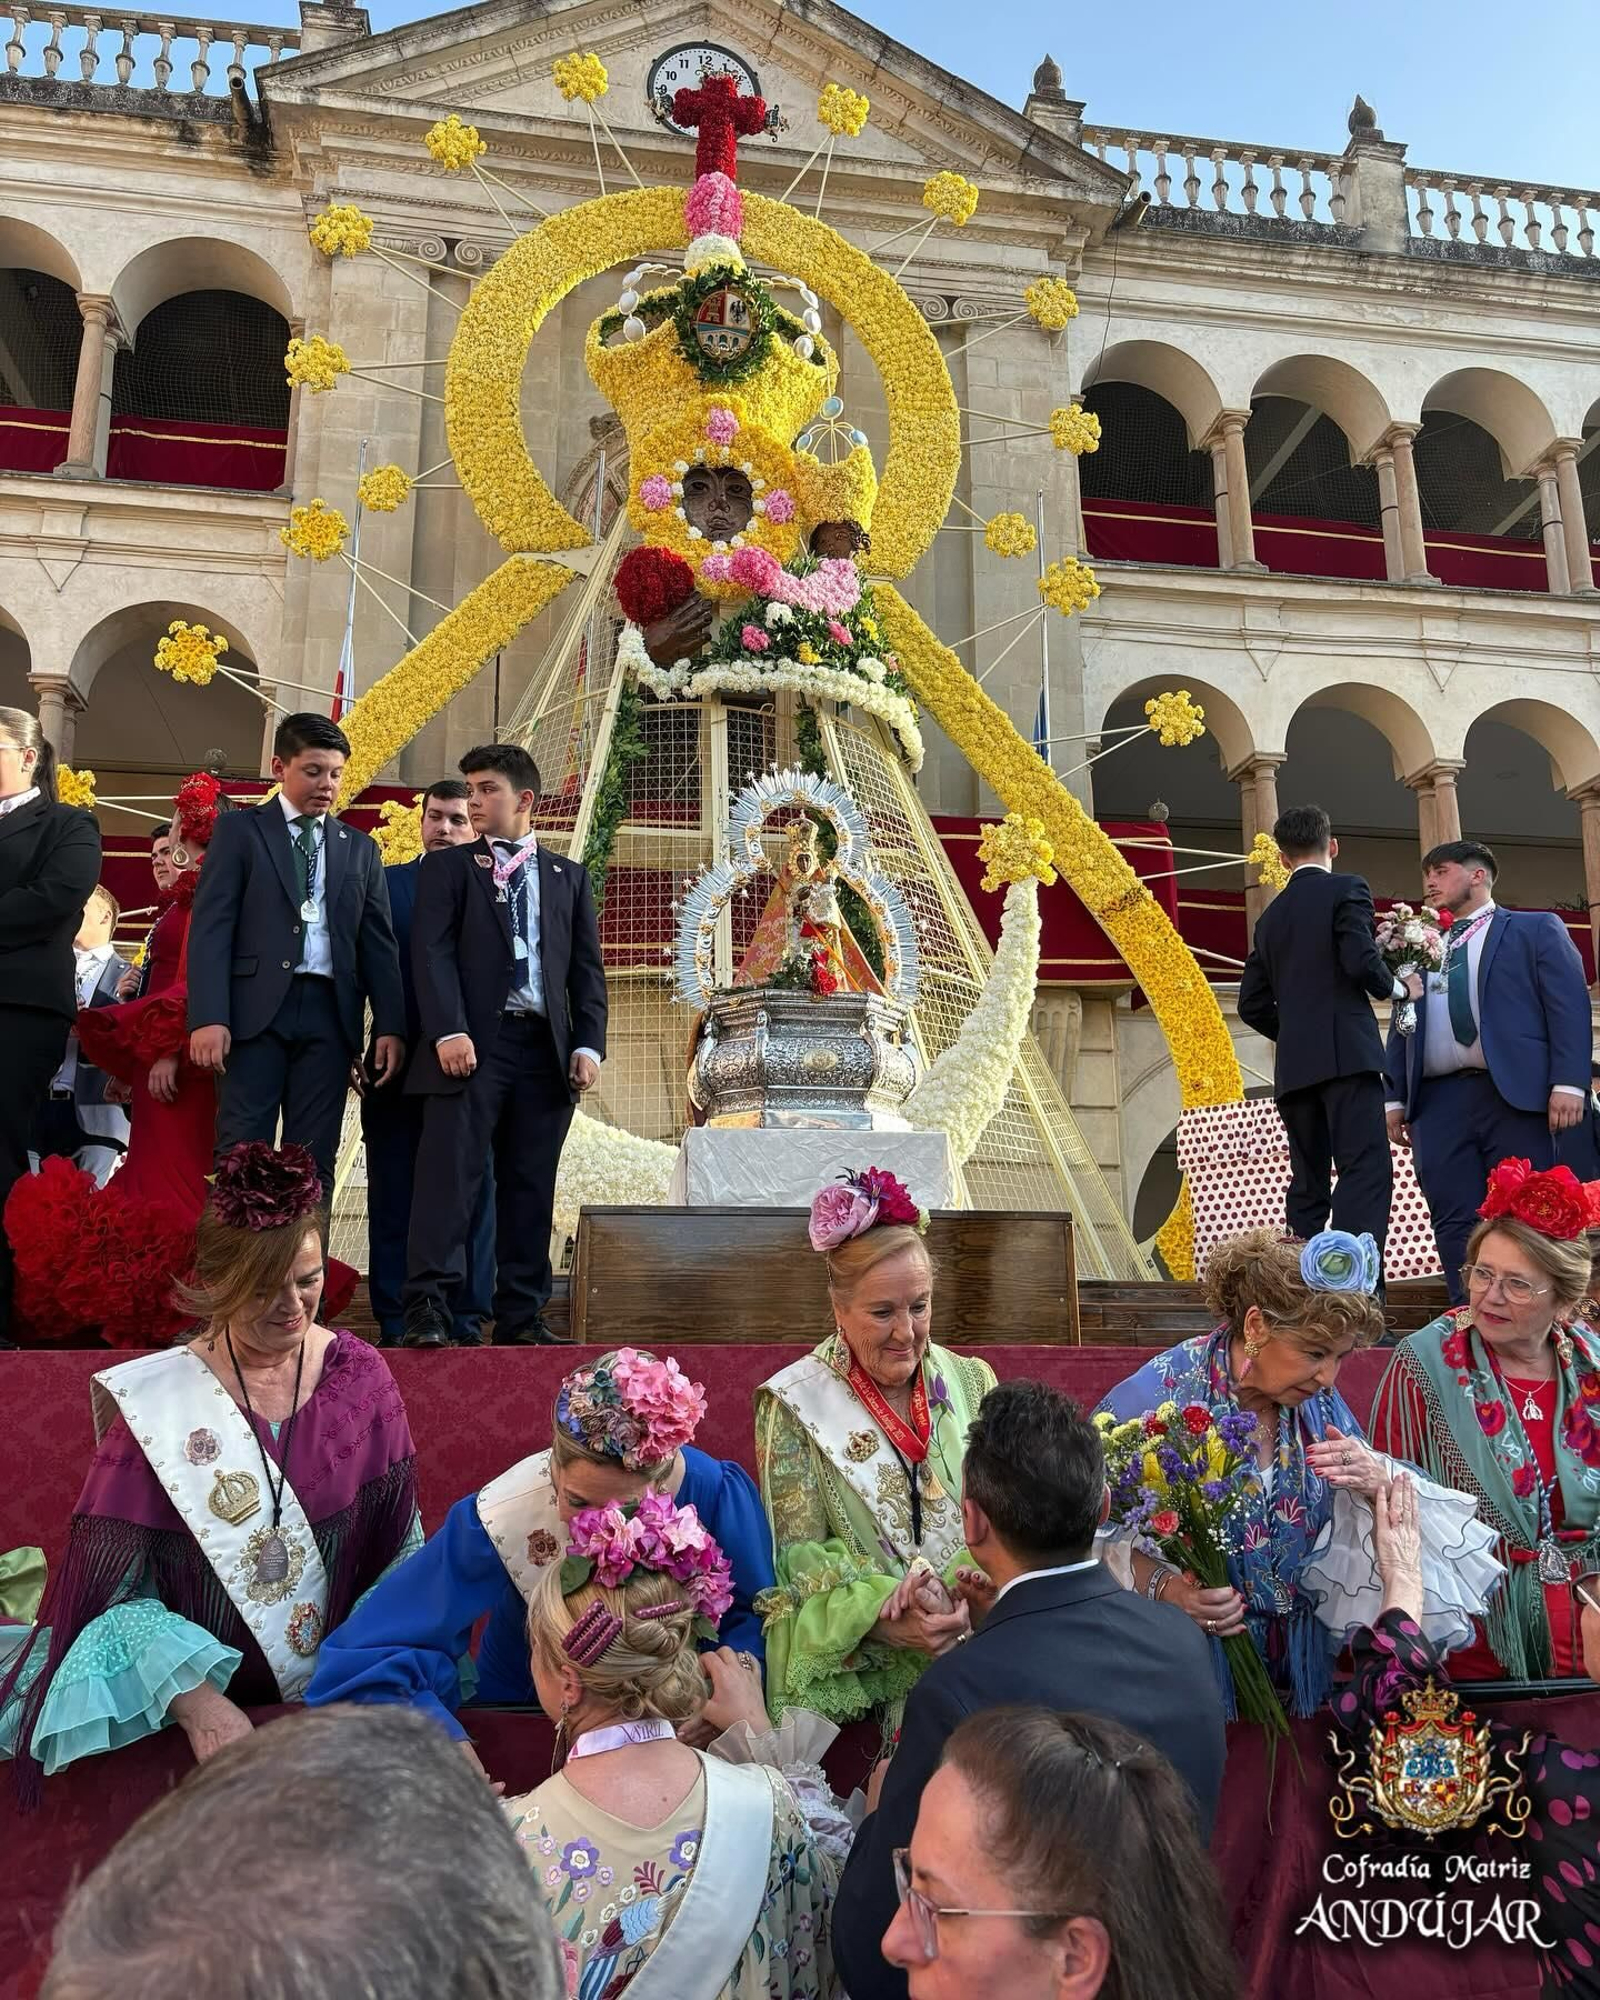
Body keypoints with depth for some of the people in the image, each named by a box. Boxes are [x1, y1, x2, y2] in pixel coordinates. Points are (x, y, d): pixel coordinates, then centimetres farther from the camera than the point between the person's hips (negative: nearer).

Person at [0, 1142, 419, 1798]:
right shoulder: (155, 1405, -9)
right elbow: (113, 1590, -9)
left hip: (345, 1688, 2)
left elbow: (402, 1545, 2)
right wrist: (195, 1700, -23)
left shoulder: (359, 1375, -1)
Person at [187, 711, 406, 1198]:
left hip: (330, 1013, 3)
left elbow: (378, 945, 14)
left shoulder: (361, 850, 18)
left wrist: (391, 1027, 2)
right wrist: (208, 1017, -13)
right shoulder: (240, 832, 8)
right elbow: (211, 928, -1)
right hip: (257, 1008, -3)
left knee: (313, 1161, 2)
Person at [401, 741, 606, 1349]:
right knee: (452, 1173, -9)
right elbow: (432, 953, -2)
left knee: (530, 1186, 5)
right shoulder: (446, 867, 10)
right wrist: (448, 1031, -16)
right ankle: (427, 1309, -6)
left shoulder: (569, 877, 18)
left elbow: (587, 969, 14)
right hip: (473, 1043, -3)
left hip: (546, 1048, 3)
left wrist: (588, 1045, 1)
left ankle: (522, 1315, 11)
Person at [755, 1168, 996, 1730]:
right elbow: (800, 1553, -5)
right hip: (844, 1665, -2)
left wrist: (959, 1592, -17)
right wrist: (889, 1622, -21)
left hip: (967, 1648, 2)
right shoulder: (793, 1405, -2)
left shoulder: (971, 1383, 8)